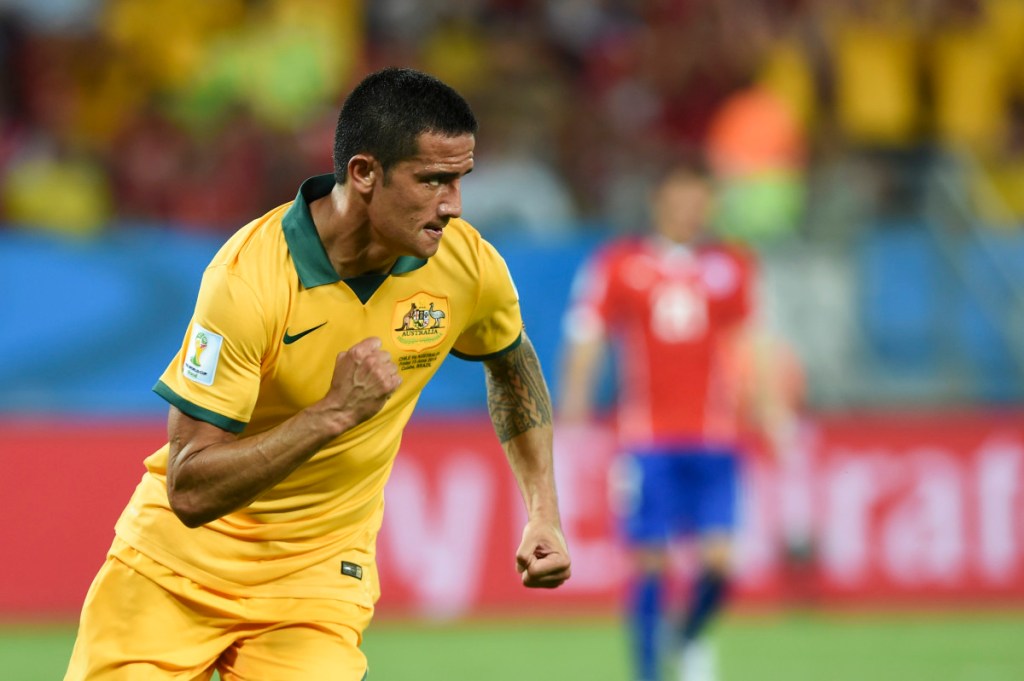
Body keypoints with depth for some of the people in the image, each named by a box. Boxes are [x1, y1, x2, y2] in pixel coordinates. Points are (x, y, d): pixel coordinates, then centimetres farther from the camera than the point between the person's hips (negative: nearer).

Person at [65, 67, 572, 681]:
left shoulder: (469, 266, -12)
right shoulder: (250, 277, -26)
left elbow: (512, 363, 14)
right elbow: (189, 491, -28)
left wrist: (544, 512, 7)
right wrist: (334, 412, -36)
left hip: (319, 579, 2)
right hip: (178, 568, -2)